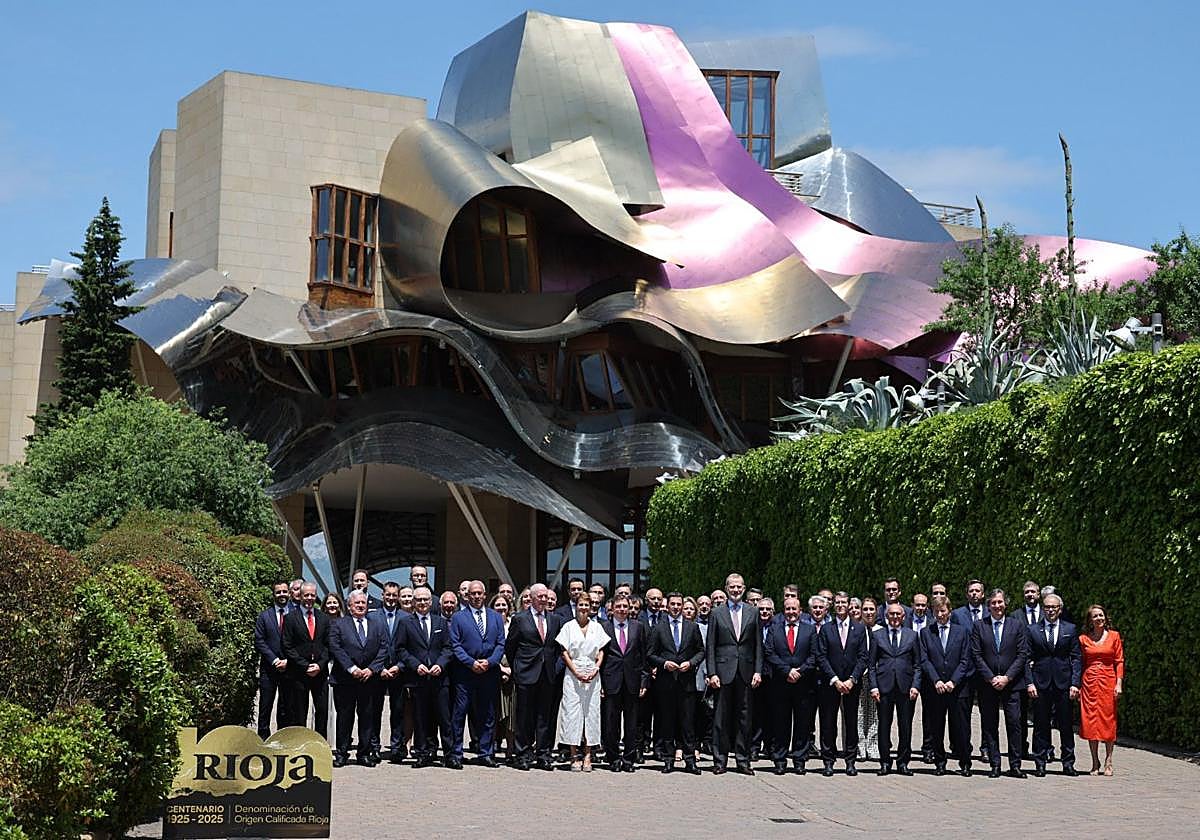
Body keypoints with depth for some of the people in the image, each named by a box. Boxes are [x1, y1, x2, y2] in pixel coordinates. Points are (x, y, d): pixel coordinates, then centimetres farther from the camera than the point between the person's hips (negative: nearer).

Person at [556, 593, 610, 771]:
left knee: (591, 712, -1)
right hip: (573, 675, -2)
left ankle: (587, 756, 2)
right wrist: (576, 672, -10)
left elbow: (601, 652, 9)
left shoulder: (597, 627, 10)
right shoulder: (568, 627, 4)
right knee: (572, 712, -5)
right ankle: (574, 756, -1)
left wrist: (595, 670, -7)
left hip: (592, 676, 2)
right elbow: (565, 652, 0)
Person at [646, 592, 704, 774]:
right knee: (666, 722, 3)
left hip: (687, 681, 0)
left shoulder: (692, 627, 10)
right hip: (665, 682, 0)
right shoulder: (658, 628, 7)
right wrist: (664, 663, -10)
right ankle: (668, 759, 8)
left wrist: (691, 663, -7)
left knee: (688, 722, -1)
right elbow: (650, 654, 6)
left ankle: (690, 760, 2)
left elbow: (701, 651, 11)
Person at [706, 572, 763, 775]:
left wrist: (758, 671, -1)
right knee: (721, 718, 1)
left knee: (744, 717, 4)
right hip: (724, 672, -1)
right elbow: (710, 647, 3)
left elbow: (758, 646, 9)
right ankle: (720, 760, 6)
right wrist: (712, 673, -6)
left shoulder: (752, 614, 10)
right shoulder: (716, 614, 5)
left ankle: (743, 760, 10)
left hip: (746, 673, 2)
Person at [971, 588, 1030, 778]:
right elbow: (976, 655, 1)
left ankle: (1015, 765, 1)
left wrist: (1007, 677, -8)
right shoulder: (979, 626, 6)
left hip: (1012, 683, -1)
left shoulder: (1017, 625, 6)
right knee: (989, 725, 1)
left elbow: (1023, 654, 1)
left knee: (1014, 723, -5)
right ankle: (995, 765, 7)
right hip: (987, 683, 1)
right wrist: (991, 678, -8)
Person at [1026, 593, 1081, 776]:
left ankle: (1068, 763, 11)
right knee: (1041, 725, 2)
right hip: (1041, 683, 0)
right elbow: (1027, 659, 6)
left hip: (1064, 683, 0)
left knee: (1066, 725, 3)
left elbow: (1076, 658, 5)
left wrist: (1075, 683, -4)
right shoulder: (1033, 630, 8)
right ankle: (1040, 763, 8)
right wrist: (1029, 683, -4)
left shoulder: (1070, 629, 8)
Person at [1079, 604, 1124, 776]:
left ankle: (1108, 762, 6)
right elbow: (1080, 664, 8)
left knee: (1108, 720, -1)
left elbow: (1119, 661, 2)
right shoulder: (1083, 639, 7)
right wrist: (1078, 686, 1)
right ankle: (1095, 763, 5)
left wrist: (1119, 684, -7)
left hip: (1108, 681, -1)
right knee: (1090, 720, -2)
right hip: (1089, 682, 1)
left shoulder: (1114, 636, 4)